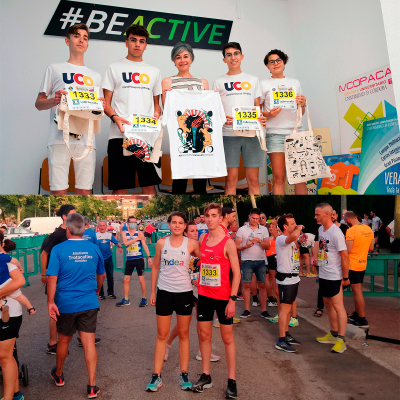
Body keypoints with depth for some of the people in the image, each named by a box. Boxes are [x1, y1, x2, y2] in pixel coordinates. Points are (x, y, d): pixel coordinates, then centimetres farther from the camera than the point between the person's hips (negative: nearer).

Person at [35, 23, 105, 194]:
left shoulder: (95, 76, 23)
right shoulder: (54, 69, 15)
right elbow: (39, 103, 12)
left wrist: (100, 107, -2)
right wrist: (54, 100, -10)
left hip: (86, 138, 2)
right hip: (59, 137, -2)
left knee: (84, 190, -3)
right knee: (58, 190, -7)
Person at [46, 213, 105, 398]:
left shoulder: (59, 249, -10)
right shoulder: (94, 249, 0)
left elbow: (52, 278, -14)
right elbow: (101, 276, 12)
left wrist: (50, 302, -6)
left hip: (66, 304, -1)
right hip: (89, 303, 1)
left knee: (64, 340, 18)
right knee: (89, 343, 4)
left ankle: (58, 375, 41)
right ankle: (92, 387, 8)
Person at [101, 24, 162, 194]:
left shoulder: (154, 71, 20)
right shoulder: (114, 68, 12)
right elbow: (106, 102, 7)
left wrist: (156, 116, -2)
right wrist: (115, 117, -14)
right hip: (120, 135, -2)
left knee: (149, 183, 2)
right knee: (120, 186, -3)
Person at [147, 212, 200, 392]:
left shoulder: (191, 244, -6)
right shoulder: (161, 243, -1)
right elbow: (155, 268, 6)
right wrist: (152, 292, 6)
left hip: (184, 292, -1)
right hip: (164, 291, 1)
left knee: (183, 334, 10)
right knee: (162, 335, 8)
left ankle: (184, 374, 22)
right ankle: (156, 376, 18)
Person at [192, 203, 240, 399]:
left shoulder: (228, 243, -13)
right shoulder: (202, 240, 3)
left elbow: (236, 273, -12)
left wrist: (232, 300, -16)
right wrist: (196, 291, 12)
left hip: (223, 297, -5)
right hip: (204, 295, 5)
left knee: (227, 337, 6)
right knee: (204, 335, 11)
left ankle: (231, 381, 16)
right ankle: (205, 376, 25)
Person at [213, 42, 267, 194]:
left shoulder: (253, 80, 18)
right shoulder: (219, 82, 14)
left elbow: (258, 106, 17)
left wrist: (262, 119, -5)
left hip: (251, 133, 1)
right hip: (229, 134, -1)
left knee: (253, 179, 0)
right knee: (231, 179, -3)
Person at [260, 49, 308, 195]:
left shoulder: (295, 83, 18)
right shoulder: (264, 84, 10)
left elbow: (301, 113, 20)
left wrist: (302, 104, -2)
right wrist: (269, 114, -13)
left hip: (297, 132, 3)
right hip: (275, 133, -2)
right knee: (279, 178, -5)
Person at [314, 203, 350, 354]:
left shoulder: (336, 233, -20)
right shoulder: (320, 229, 6)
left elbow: (344, 256, -18)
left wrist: (345, 277, -15)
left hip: (334, 276, -9)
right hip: (323, 275, 9)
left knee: (338, 306, -2)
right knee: (328, 304, 17)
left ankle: (341, 340, 5)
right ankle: (333, 334, 31)